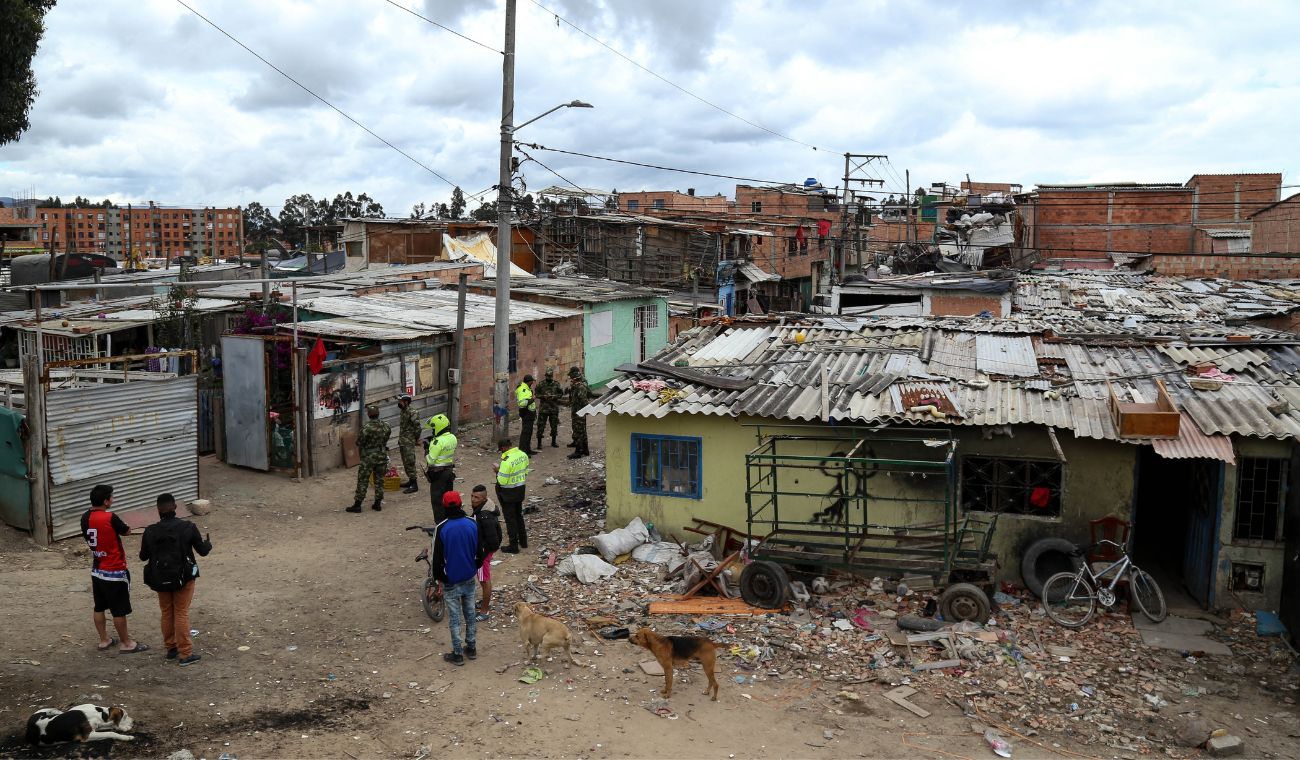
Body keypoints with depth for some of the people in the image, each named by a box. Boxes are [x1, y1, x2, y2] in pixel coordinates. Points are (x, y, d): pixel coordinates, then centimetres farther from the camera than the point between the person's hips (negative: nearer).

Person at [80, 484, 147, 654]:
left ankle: (104, 640, 28)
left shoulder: (86, 518, -2)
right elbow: (127, 531, -8)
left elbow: (86, 537, 12)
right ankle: (126, 644, 14)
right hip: (114, 572, -7)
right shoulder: (110, 518, -24)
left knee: (99, 608, 17)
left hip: (96, 571, 7)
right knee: (119, 610, 4)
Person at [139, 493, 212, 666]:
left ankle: (171, 648, 28)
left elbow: (143, 556, 4)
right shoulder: (188, 527, -14)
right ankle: (185, 654, 7)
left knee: (167, 613, 18)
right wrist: (208, 542, 18)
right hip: (183, 578, -2)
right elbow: (203, 551, -5)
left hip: (160, 579, 2)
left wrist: (148, 549, 27)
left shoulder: (150, 531, -8)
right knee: (181, 614, 5)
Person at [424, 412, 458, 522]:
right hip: (450, 470, 8)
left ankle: (440, 523, 4)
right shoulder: (453, 438, 1)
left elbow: (431, 460, -22)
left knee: (437, 500, 1)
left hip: (438, 474, -8)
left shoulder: (438, 442, -24)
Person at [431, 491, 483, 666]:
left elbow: (437, 558, -13)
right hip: (469, 579, 4)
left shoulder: (442, 528, -18)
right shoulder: (472, 524, -6)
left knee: (454, 618, 6)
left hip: (451, 582, -4)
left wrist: (439, 577, 2)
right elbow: (480, 552, 2)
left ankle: (457, 654, 13)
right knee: (470, 614, 16)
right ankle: (471, 648, 27)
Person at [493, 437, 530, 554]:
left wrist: (498, 470, -8)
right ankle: (523, 541, 34)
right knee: (519, 515, 23)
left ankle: (513, 546, 14)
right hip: (520, 490, 8)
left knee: (510, 519, 6)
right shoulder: (523, 455, -3)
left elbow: (502, 481, -24)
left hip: (508, 493, -8)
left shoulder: (506, 461, -28)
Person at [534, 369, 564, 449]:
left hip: (554, 408, 1)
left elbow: (561, 394, 4)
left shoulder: (557, 384, 1)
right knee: (541, 425, -1)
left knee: (554, 425, 9)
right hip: (543, 408, -1)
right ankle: (539, 443, 7)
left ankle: (553, 442, 24)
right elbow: (536, 394, 3)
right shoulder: (541, 384, -1)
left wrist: (554, 396, -13)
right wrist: (543, 396, -15)